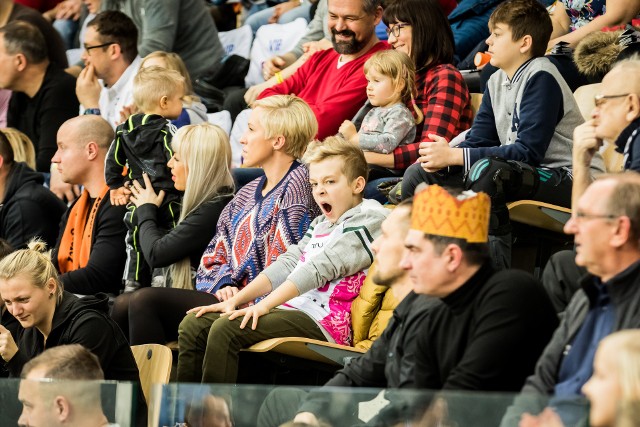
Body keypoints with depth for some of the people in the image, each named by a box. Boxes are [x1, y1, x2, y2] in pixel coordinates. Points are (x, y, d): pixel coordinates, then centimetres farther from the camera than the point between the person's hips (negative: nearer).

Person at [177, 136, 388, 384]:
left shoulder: (368, 219, -5)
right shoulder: (321, 224, 24)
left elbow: (319, 268, -15)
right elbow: (287, 264, 17)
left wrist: (265, 304, -22)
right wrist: (235, 300, 4)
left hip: (322, 322, -9)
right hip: (290, 307, 9)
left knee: (226, 329, -28)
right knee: (194, 325, 0)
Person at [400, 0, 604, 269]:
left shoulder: (541, 78, -16)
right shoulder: (497, 81, 9)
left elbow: (528, 152, -23)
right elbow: (478, 141, 11)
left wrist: (455, 156, -22)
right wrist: (445, 158, -13)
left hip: (568, 179, -9)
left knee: (484, 171, -38)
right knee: (419, 175, 5)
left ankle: (497, 268, -33)